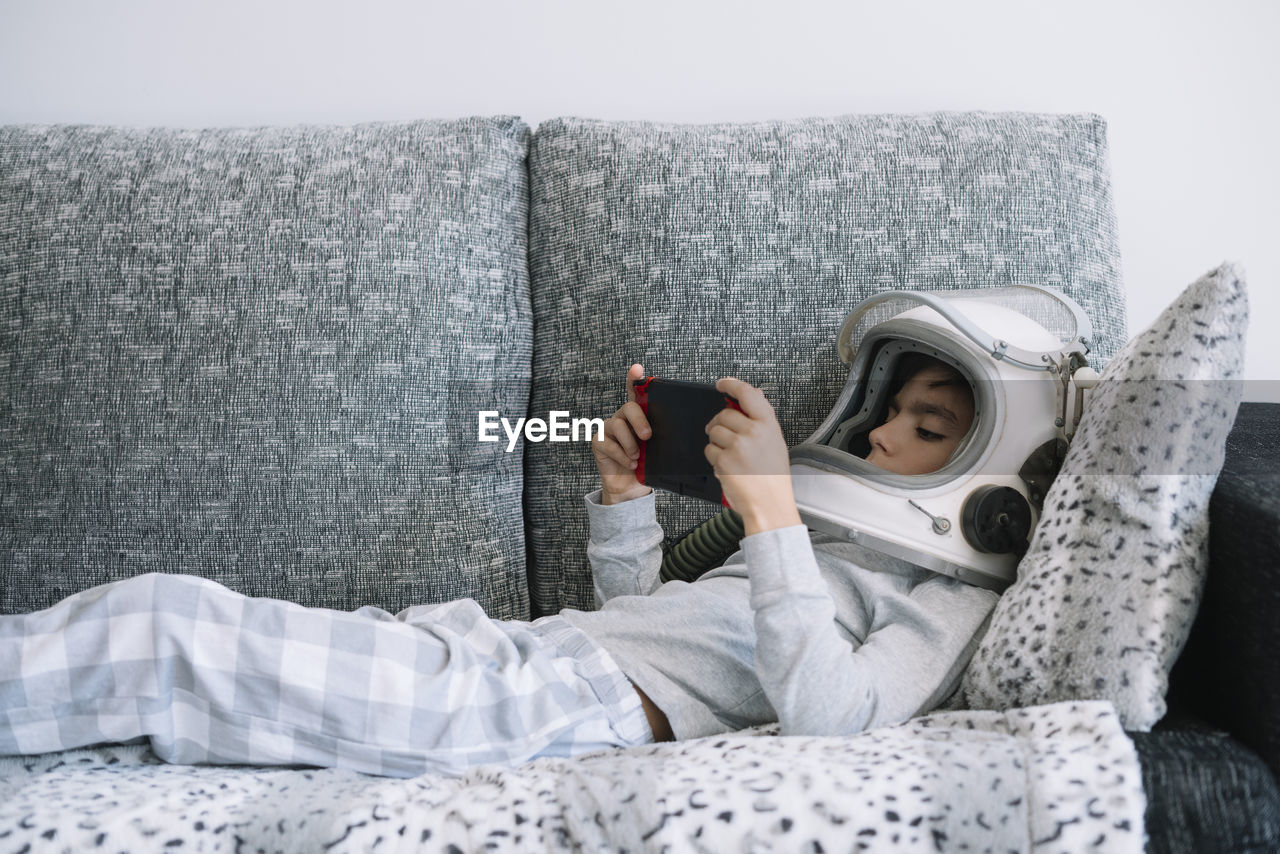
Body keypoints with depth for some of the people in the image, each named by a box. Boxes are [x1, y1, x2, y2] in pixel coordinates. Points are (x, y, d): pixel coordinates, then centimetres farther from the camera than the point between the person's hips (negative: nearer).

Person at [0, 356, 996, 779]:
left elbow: (824, 717, -17)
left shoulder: (951, 602, 4)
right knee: (166, 617, -2)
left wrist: (772, 508, -20)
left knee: (160, 627, -16)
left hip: (589, 708, -8)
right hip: (518, 645, 8)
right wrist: (623, 495, 14)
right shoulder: (835, 533, 29)